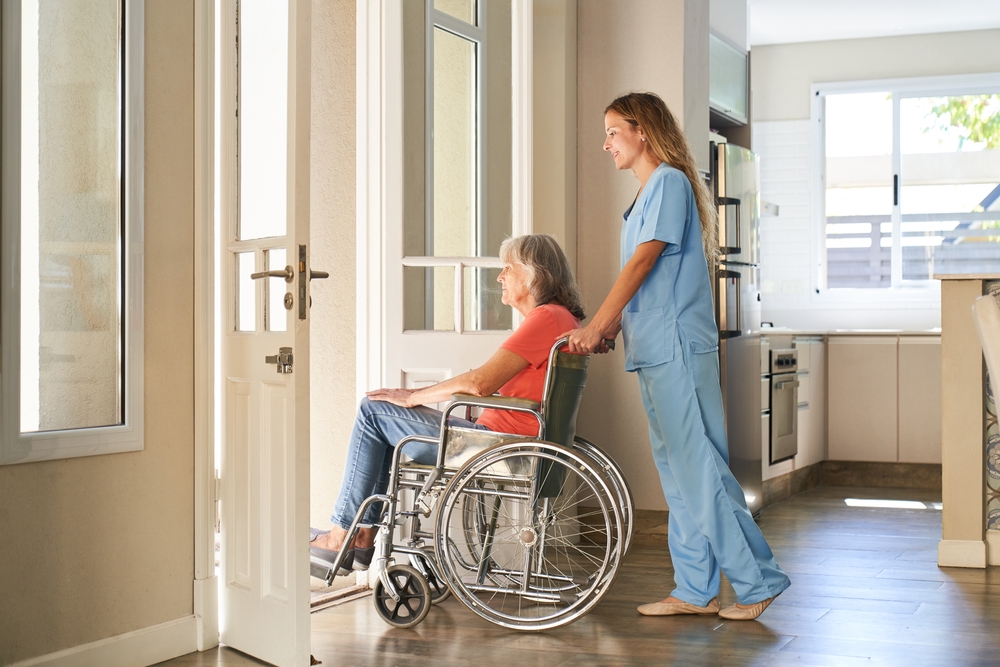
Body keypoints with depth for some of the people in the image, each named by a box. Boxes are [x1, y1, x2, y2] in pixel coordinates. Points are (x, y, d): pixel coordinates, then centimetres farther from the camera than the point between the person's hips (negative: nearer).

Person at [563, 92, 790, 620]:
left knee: (699, 467, -8)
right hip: (654, 351, 10)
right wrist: (608, 328, 8)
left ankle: (756, 580, -1)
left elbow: (642, 262, -16)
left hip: (677, 348, -10)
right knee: (677, 471, 10)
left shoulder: (669, 182, -8)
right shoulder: (647, 194, 21)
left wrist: (596, 326, -17)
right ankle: (695, 590, 15)